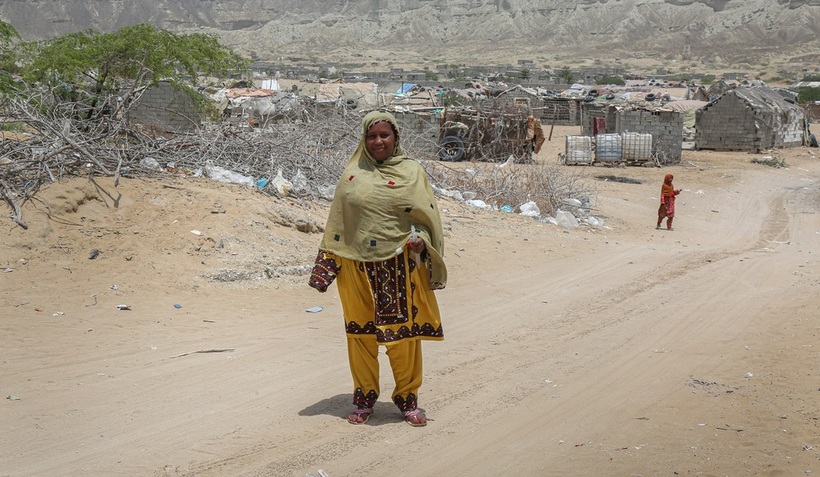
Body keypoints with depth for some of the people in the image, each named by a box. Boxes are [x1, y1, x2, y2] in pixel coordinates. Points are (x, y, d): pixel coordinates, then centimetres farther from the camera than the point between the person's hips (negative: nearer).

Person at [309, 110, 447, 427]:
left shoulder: (412, 172, 4)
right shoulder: (353, 175, 9)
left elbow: (427, 216, 4)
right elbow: (337, 222, 11)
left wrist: (421, 239, -16)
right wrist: (326, 266, 6)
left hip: (400, 267, -2)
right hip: (358, 267, 2)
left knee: (403, 332, 0)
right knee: (361, 333, 7)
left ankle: (408, 398, 15)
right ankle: (364, 398, 20)